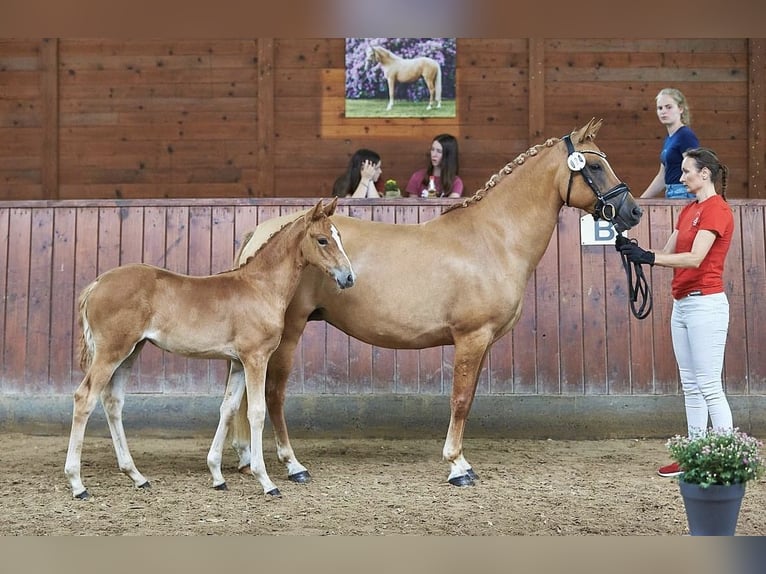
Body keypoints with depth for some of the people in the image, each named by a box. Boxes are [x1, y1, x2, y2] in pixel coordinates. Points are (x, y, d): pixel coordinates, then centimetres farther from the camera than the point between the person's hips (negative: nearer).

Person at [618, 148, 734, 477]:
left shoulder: (716, 209, -11)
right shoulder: (688, 211, 17)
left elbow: (695, 258, -21)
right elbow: (668, 254, 12)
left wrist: (648, 257, -27)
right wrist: (636, 251, -5)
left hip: (705, 303, -9)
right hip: (682, 303, 9)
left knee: (709, 386, -9)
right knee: (690, 385, 11)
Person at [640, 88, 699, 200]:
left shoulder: (687, 136, -9)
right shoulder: (668, 139, 17)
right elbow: (662, 177, 24)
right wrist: (640, 201, 24)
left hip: (683, 197, -9)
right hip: (671, 195, 9)